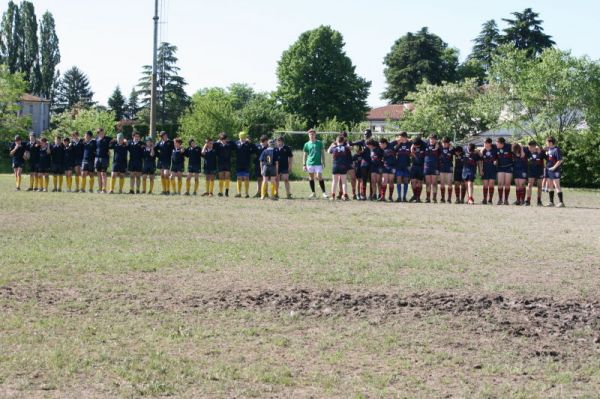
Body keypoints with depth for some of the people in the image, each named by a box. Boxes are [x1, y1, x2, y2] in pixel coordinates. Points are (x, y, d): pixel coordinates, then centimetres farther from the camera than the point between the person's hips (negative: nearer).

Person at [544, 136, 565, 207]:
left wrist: (554, 167, -18)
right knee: (550, 186, 12)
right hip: (548, 169, 9)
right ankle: (551, 202, 19)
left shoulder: (556, 149, -14)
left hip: (554, 170, -9)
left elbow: (560, 160, -18)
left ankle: (561, 202, -7)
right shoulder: (548, 149, 11)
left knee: (557, 186, -9)